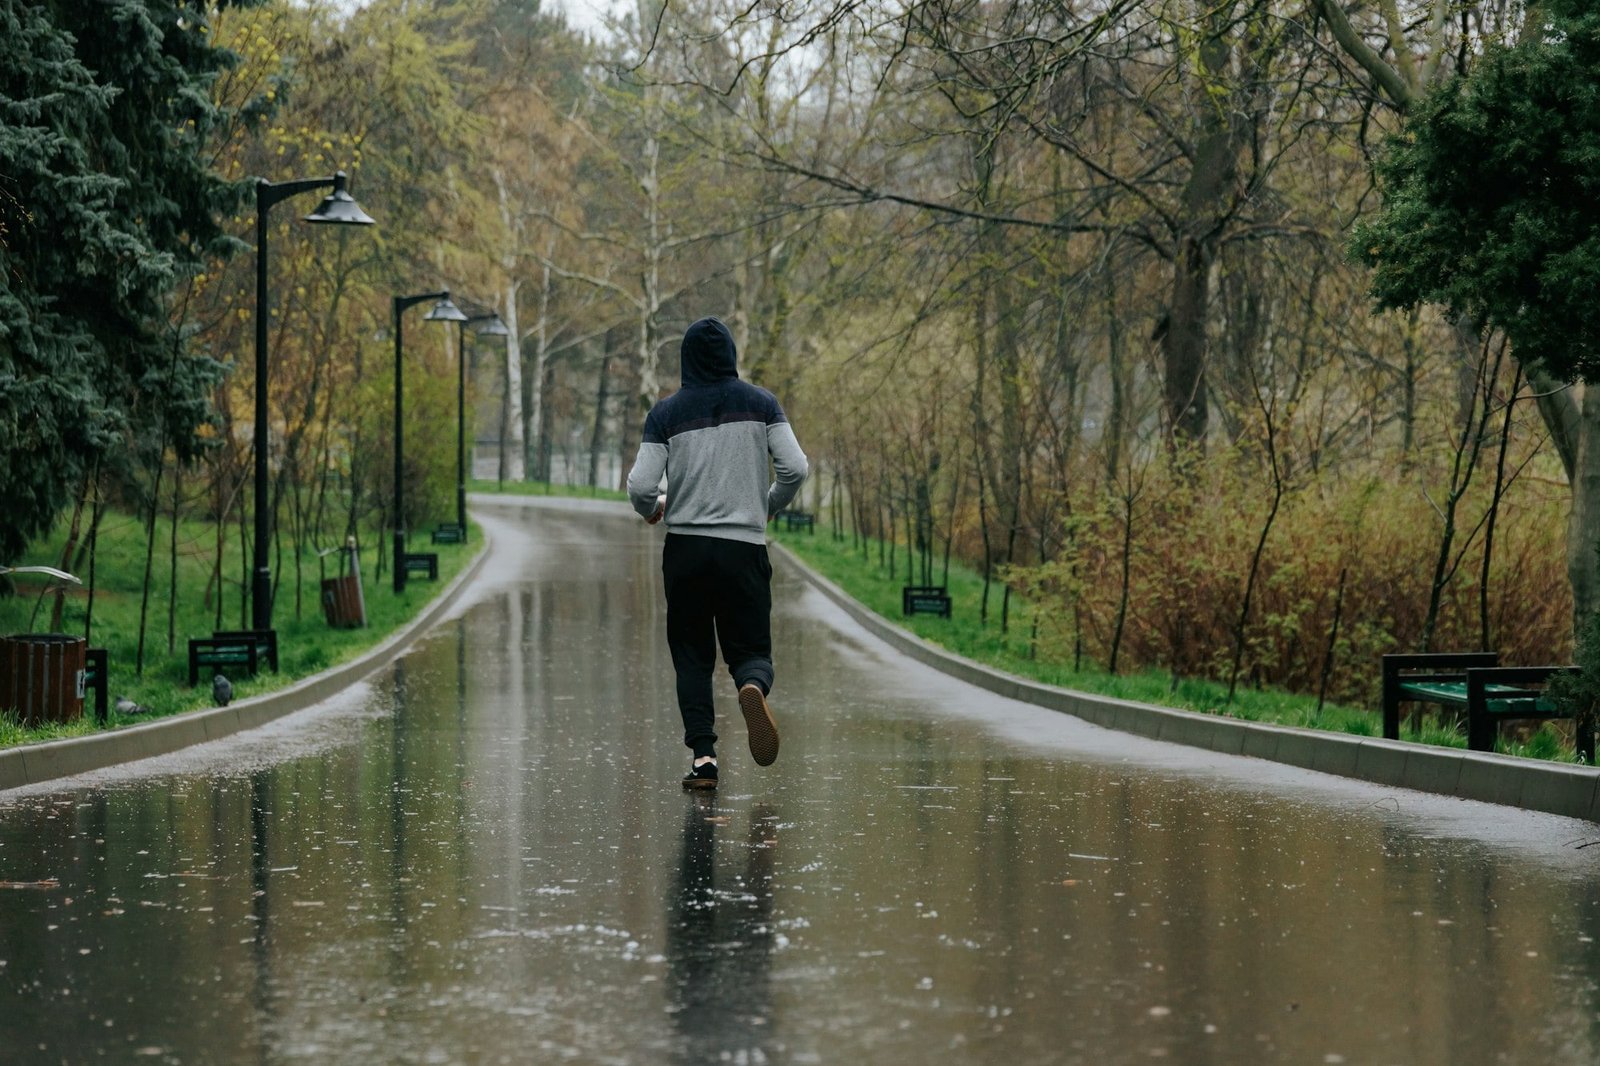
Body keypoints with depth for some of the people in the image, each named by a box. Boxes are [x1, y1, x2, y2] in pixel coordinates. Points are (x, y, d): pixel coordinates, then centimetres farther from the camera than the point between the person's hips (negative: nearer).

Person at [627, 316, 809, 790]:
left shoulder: (666, 413, 1)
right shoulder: (760, 403, 3)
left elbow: (640, 486, -6)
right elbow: (795, 468, -5)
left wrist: (652, 509, 17)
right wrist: (769, 506, 14)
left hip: (685, 547, 0)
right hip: (744, 547, 0)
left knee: (692, 656, 10)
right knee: (750, 649, 8)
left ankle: (703, 755, -4)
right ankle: (752, 687, -29)